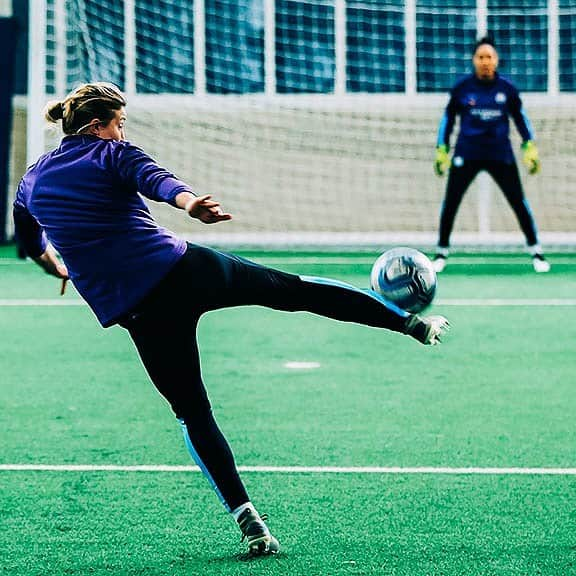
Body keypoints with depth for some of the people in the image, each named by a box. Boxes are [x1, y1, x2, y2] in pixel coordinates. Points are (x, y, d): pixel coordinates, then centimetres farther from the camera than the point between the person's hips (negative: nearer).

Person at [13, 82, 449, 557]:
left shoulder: (32, 180, 16)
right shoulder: (112, 153, 2)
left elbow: (30, 242, 34)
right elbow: (156, 179, -20)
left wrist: (59, 269, 55)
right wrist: (189, 202, -40)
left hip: (140, 313, 3)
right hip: (184, 270, -3)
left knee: (192, 412, 12)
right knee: (293, 288, 14)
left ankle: (246, 518, 1)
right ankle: (411, 322, 19)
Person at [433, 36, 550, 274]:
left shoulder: (507, 88, -1)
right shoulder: (462, 88, -3)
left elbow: (520, 116, 12)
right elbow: (448, 118, 9)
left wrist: (530, 147, 8)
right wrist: (442, 150, 7)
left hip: (501, 154, 0)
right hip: (467, 154, 0)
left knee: (519, 202, -3)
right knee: (450, 204, -3)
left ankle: (536, 252, 10)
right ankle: (442, 252, 13)